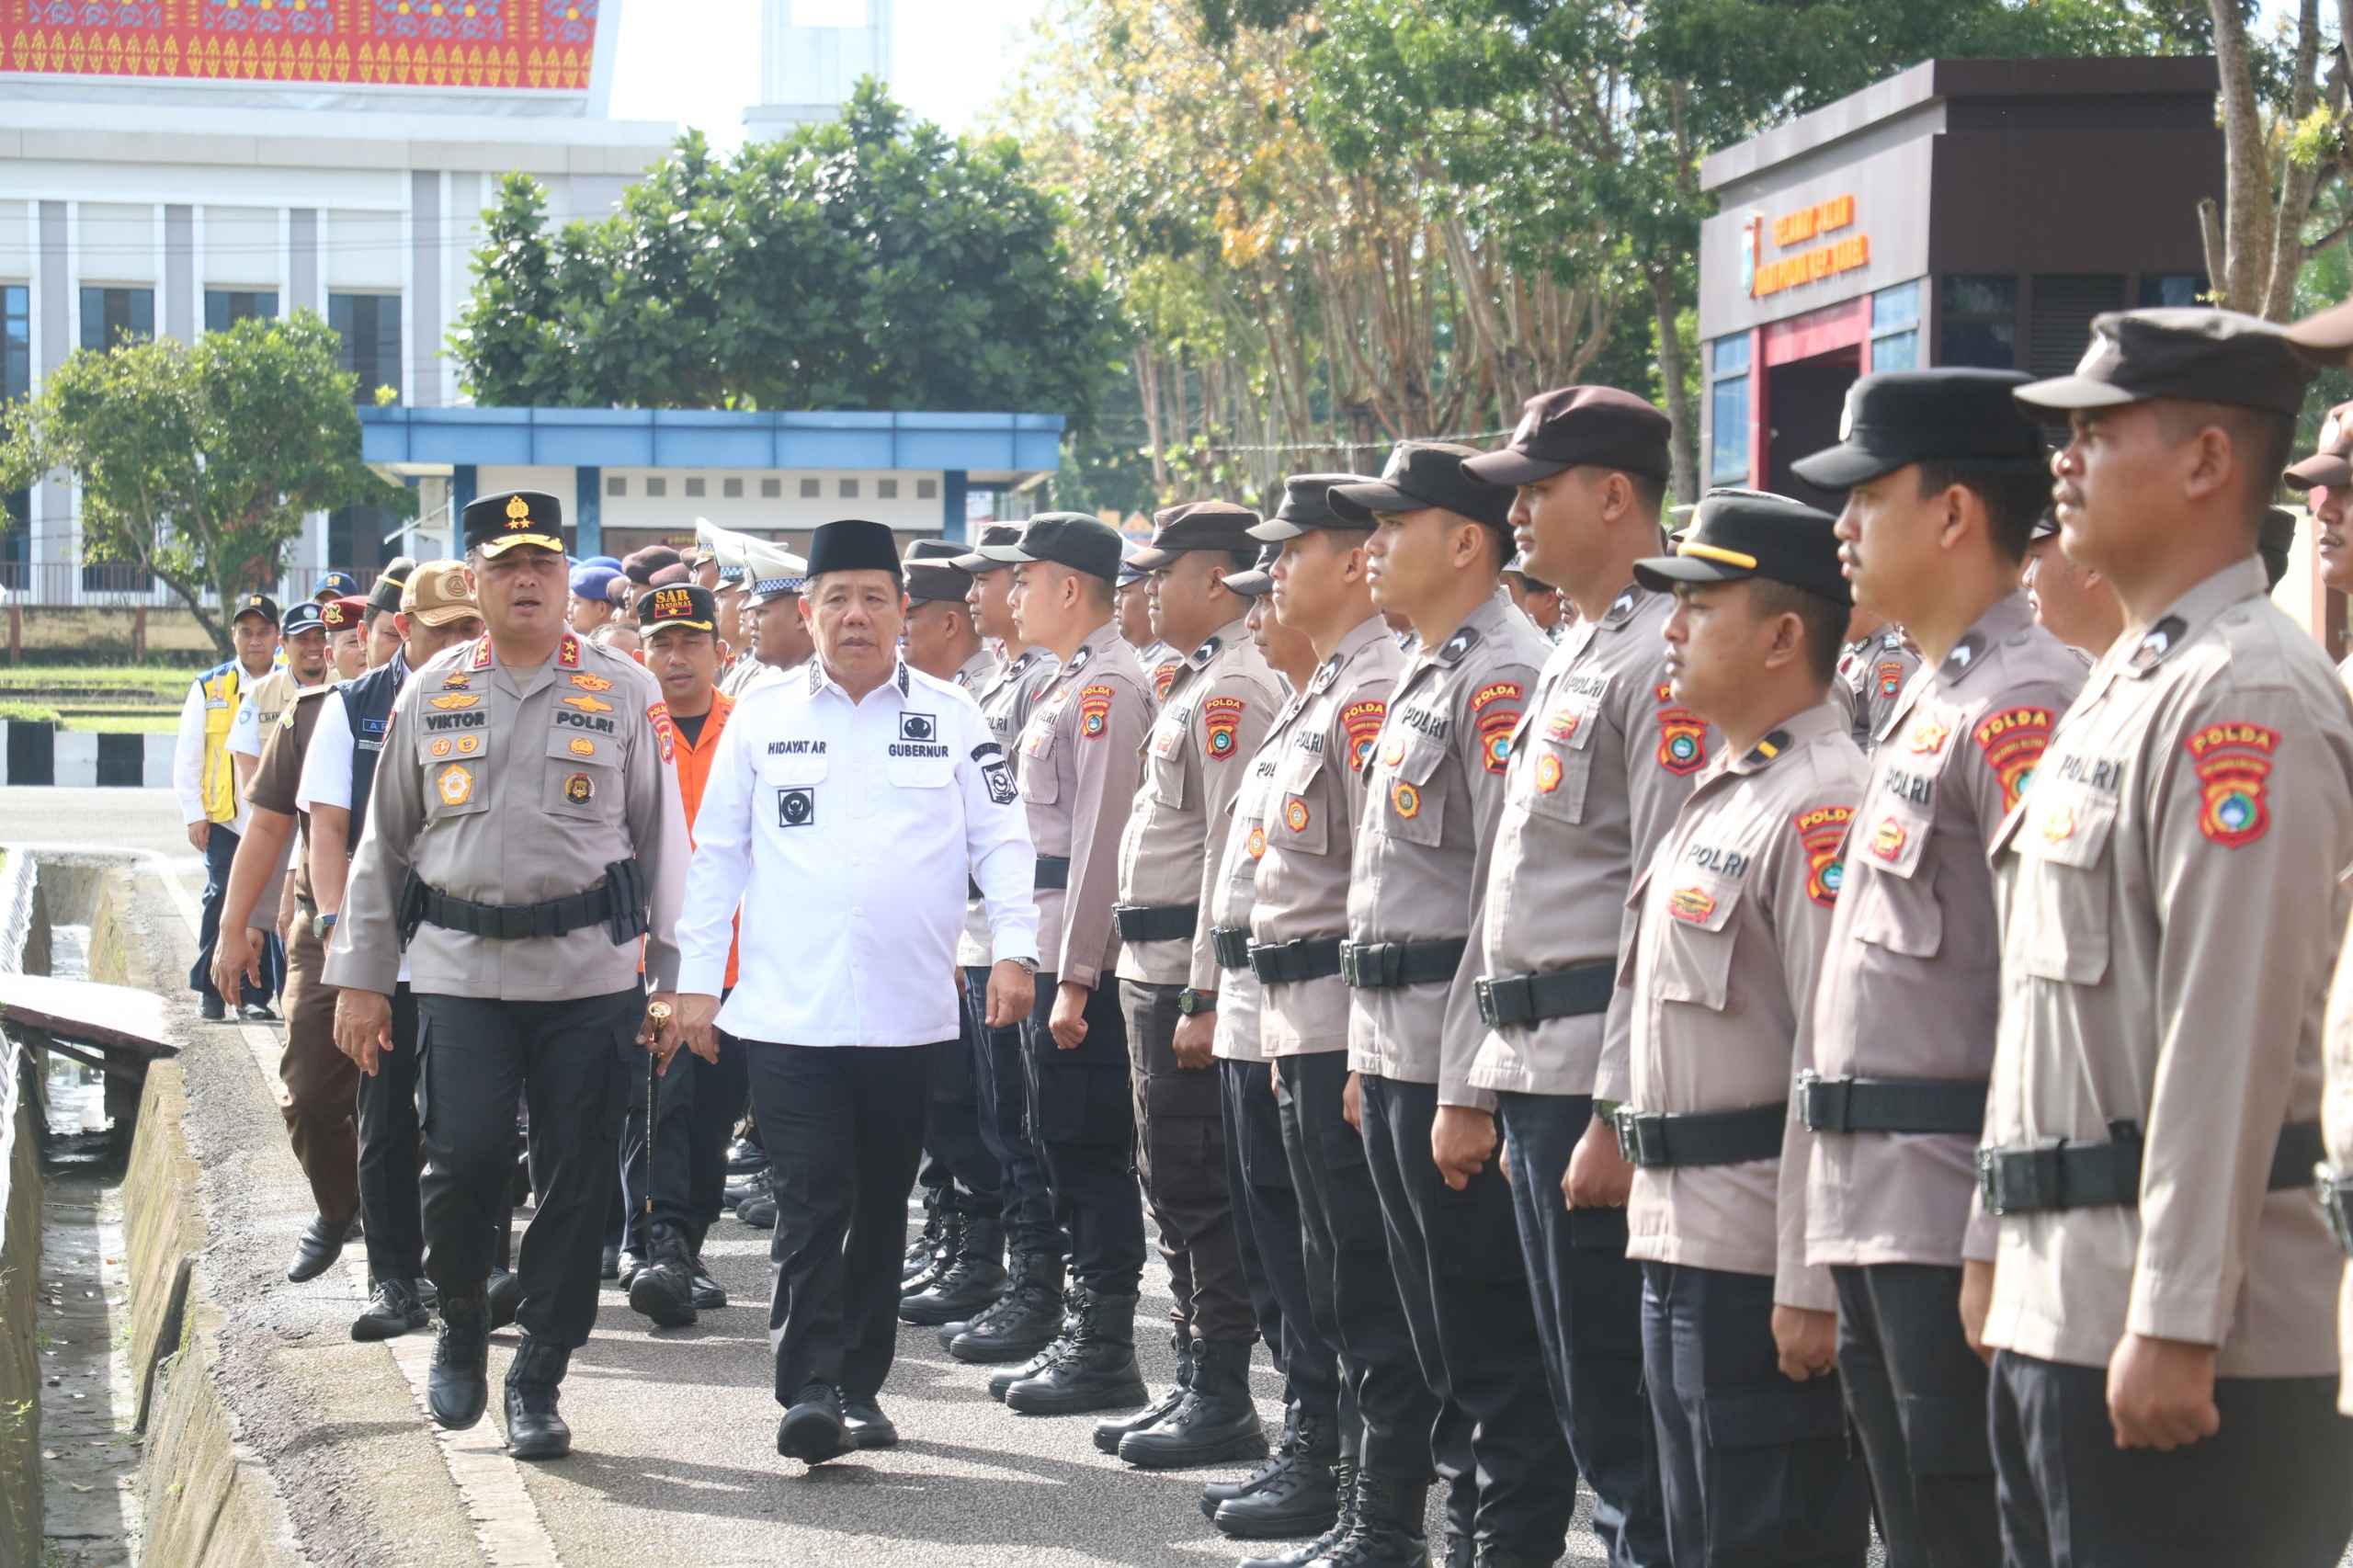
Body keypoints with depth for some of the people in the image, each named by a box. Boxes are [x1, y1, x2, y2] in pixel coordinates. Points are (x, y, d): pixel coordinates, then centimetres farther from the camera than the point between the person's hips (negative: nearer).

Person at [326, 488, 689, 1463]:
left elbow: (663, 841, 7)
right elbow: (384, 843, 14)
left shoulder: (625, 694, 5)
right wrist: (359, 979, 10)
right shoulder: (430, 696, 9)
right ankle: (460, 1332, 17)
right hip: (460, 971, 1)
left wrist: (674, 983, 2)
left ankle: (538, 1382, 12)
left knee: (575, 1181, 0)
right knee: (463, 1158, -9)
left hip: (590, 973, 0)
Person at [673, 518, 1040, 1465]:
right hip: (790, 1013, -1)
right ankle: (808, 1391, -11)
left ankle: (859, 1387, 18)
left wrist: (1015, 946, -7)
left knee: (881, 1207, 9)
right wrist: (697, 978, 7)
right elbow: (717, 853, 11)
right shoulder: (763, 720, 7)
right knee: (811, 1203, -9)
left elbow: (1001, 838, 6)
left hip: (908, 1016, 1)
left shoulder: (949, 717, 6)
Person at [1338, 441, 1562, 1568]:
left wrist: (1466, 1089, -22)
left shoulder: (1502, 679, -15)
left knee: (1492, 1343, -4)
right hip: (1397, 1052, 10)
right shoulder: (1423, 680, 17)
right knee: (1436, 1329, 15)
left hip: (1457, 1063, -10)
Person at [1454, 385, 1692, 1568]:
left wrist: (1620, 1113, -21)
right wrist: (1478, 1085, 21)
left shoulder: (1663, 659, -13)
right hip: (1534, 1072, 10)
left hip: (1598, 1088, -10)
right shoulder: (1571, 659, 19)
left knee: (1621, 1413, -6)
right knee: (1583, 1403, 13)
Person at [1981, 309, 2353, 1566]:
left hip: (2165, 1323, -10)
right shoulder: (2122, 685, 17)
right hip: (2057, 1302, 10)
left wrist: (2174, 1326, -22)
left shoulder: (2245, 697, -14)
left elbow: (2230, 1036, -20)